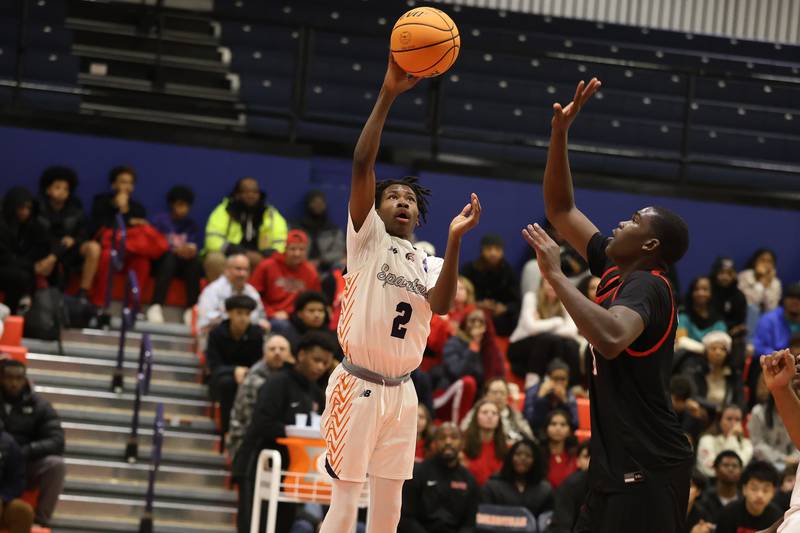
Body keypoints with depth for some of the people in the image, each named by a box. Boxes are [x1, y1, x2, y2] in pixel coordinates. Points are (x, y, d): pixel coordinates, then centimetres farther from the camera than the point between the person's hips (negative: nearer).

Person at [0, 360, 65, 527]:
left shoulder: (40, 406, 5)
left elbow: (56, 443, -5)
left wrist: (25, 452, -23)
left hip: (27, 467, 1)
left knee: (56, 464, -28)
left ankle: (40, 520, -21)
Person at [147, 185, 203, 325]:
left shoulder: (192, 225, 14)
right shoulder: (160, 220, 6)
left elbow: (193, 249, 3)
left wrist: (190, 251, -23)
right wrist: (176, 250, -22)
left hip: (183, 265, 3)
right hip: (163, 262, -2)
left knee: (194, 261, -31)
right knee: (171, 257, -36)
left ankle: (191, 310, -36)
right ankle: (156, 307, -48)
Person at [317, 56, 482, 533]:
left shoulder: (428, 263, 13)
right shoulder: (368, 238, 1)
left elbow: (441, 305, -10)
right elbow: (362, 165, -13)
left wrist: (455, 240, -21)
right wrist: (387, 96, -20)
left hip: (401, 392, 5)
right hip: (359, 386, -5)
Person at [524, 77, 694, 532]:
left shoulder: (645, 285, -13)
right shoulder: (617, 268, 13)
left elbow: (611, 338, -36)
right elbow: (561, 210, 21)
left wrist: (556, 275, -27)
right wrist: (560, 134, 11)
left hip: (647, 469, -10)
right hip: (620, 464, 10)